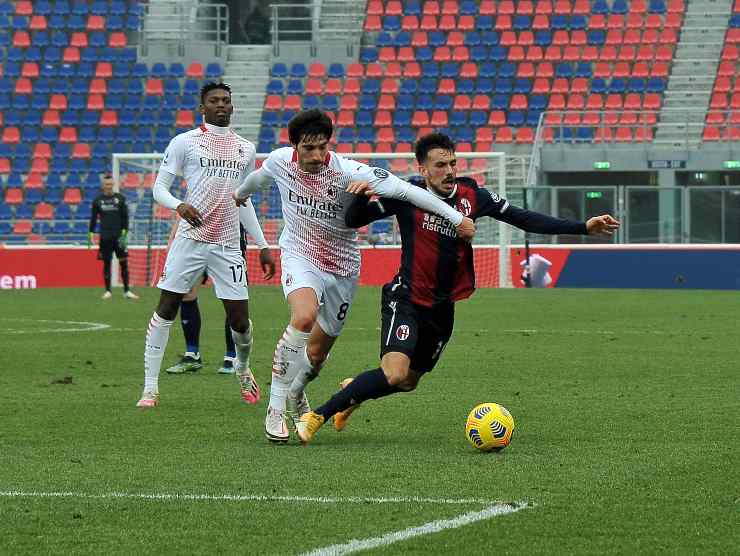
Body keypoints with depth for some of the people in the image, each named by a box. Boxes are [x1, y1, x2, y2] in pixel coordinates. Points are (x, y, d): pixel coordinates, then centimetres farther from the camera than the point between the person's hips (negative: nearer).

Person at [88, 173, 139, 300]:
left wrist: (124, 233, -7)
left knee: (124, 263, -3)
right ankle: (108, 291, 9)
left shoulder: (120, 199, 3)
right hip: (105, 237, 0)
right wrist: (91, 234, 1)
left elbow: (125, 217, 2)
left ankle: (127, 291, 1)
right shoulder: (98, 200, 5)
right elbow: (93, 218, 8)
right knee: (106, 263, 2)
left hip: (119, 237, 0)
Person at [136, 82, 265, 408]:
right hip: (190, 238, -3)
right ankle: (150, 388, -2)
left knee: (240, 320, 1)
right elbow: (159, 188, 0)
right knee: (166, 310, -7)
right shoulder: (185, 142, 2)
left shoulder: (245, 149, 15)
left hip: (228, 245, 3)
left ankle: (243, 369, 32)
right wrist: (179, 206, -20)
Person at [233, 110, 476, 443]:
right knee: (304, 317, -32)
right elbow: (259, 177, 13)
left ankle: (296, 393, 47)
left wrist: (456, 217, -31)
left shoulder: (346, 172, -24)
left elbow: (403, 189, -27)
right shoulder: (280, 161, -13)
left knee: (317, 353, 10)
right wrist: (242, 192, 36)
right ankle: (276, 406, -22)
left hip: (342, 268, 1)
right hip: (299, 255, -1)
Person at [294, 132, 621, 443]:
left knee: (408, 382, 15)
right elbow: (354, 221, -7)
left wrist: (584, 227, -5)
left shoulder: (472, 196, -2)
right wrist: (359, 197, -30)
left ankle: (354, 390, 46)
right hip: (406, 299, -5)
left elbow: (525, 219, 1)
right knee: (394, 374, -25)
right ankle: (318, 416, -11)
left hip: (443, 308, 5)